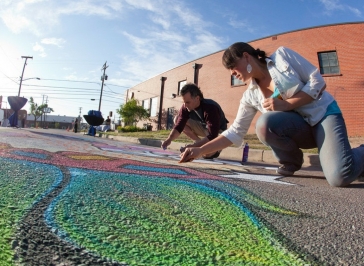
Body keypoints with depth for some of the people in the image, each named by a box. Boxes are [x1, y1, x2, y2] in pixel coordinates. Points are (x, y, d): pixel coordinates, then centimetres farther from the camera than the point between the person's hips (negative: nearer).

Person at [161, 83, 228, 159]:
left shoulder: (211, 108, -35)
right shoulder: (185, 107, -17)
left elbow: (212, 136, -39)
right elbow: (179, 125, -17)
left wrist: (192, 146, -47)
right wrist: (169, 139, -36)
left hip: (218, 131, -6)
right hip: (204, 127, 6)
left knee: (207, 154, -34)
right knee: (177, 119, -12)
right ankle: (200, 143, -1)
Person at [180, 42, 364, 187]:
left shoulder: (282, 55, -6)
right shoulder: (250, 96, 1)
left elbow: (318, 81, -9)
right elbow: (235, 133, -3)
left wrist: (286, 104, -22)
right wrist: (200, 151, -11)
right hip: (300, 127, 3)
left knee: (340, 177, -30)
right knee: (264, 124, -31)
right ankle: (290, 162, 0)